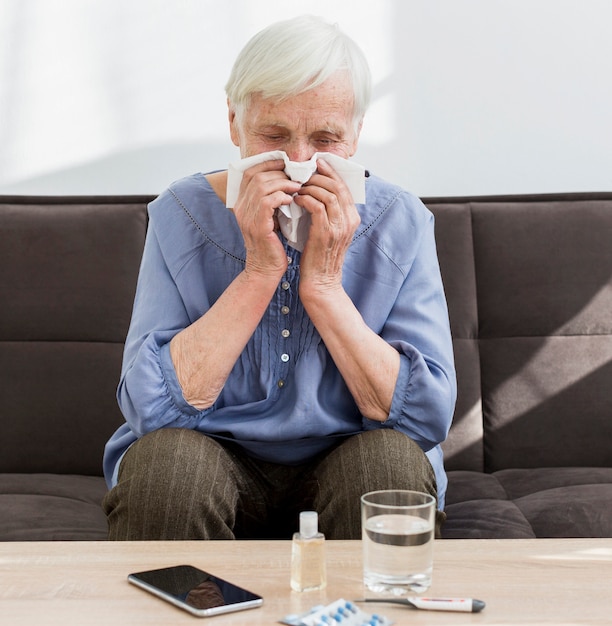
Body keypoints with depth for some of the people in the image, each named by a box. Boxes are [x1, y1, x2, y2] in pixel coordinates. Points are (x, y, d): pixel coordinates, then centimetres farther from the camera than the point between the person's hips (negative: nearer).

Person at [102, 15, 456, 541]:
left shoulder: (399, 223, -8)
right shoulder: (183, 215, -8)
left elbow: (428, 418, -15)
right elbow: (150, 408, -18)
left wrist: (324, 284, -23)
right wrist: (260, 271, -22)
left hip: (350, 468, 1)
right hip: (214, 459, 0)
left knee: (391, 459, -29)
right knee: (166, 459, -30)